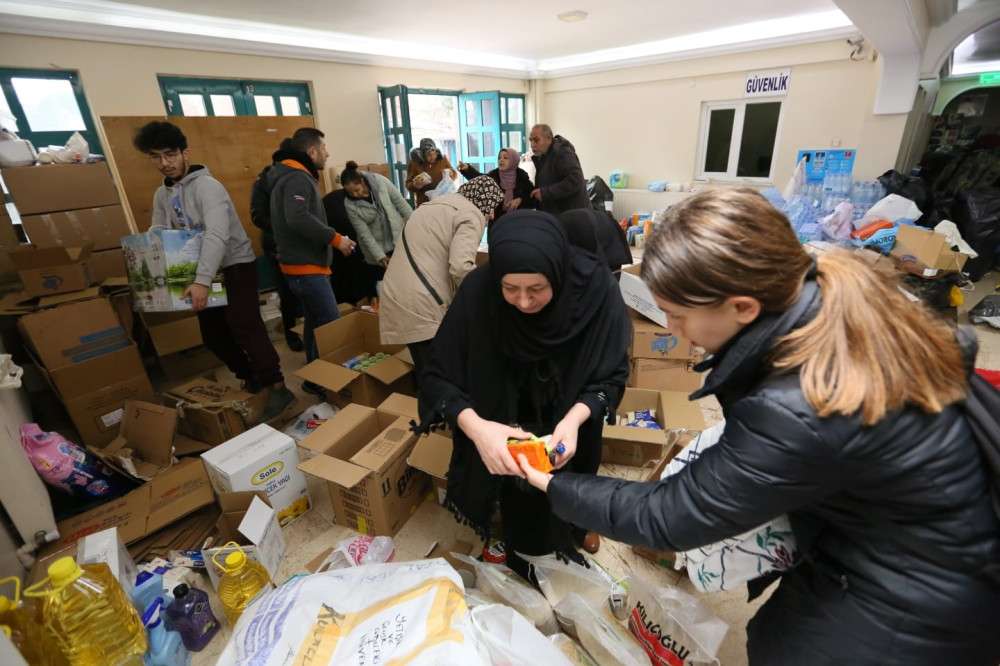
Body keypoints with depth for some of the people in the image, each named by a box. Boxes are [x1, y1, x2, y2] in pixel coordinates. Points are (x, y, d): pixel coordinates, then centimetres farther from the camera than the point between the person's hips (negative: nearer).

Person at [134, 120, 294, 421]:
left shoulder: (206, 186, -18)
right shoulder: (162, 195, 9)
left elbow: (217, 235, -30)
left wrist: (202, 281, -39)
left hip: (235, 265, -8)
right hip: (204, 270, 8)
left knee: (244, 327, -17)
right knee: (213, 333, 9)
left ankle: (278, 388, -13)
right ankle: (251, 378, 24)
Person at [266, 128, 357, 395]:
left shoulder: (291, 176, 18)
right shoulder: (297, 178, -15)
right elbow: (298, 218, -31)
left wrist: (330, 237, 13)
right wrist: (335, 238, -23)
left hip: (302, 264, 11)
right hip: (306, 266, -11)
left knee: (315, 323, 17)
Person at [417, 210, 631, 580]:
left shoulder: (595, 288, -31)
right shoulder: (478, 291, -32)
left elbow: (611, 376, -20)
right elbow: (439, 377, -26)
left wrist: (574, 419, -38)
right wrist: (475, 426, -43)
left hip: (572, 416, 1)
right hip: (505, 420, -1)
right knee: (521, 497, 17)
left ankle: (575, 529, 60)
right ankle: (523, 559, 50)